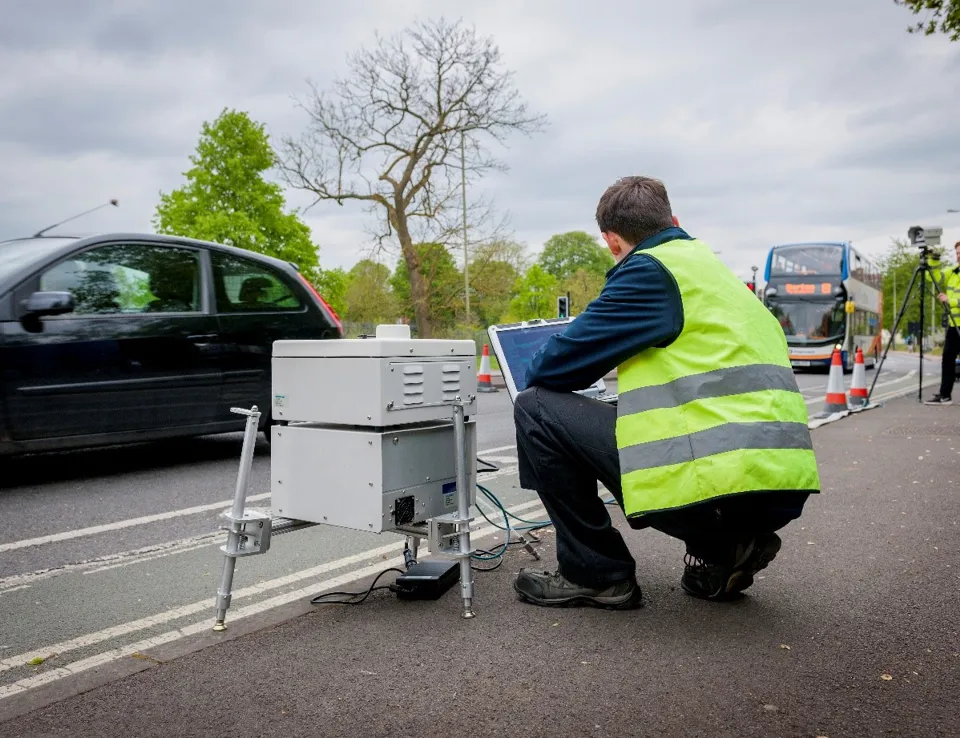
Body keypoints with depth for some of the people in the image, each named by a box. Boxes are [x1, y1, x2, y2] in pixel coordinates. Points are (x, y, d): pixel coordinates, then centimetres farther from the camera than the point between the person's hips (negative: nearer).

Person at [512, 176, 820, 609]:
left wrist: (536, 379, 17)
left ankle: (596, 574, 6)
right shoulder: (713, 266, 23)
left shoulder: (649, 269, -4)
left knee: (537, 408, -1)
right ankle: (725, 551, 19)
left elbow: (554, 366, -6)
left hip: (717, 482, -9)